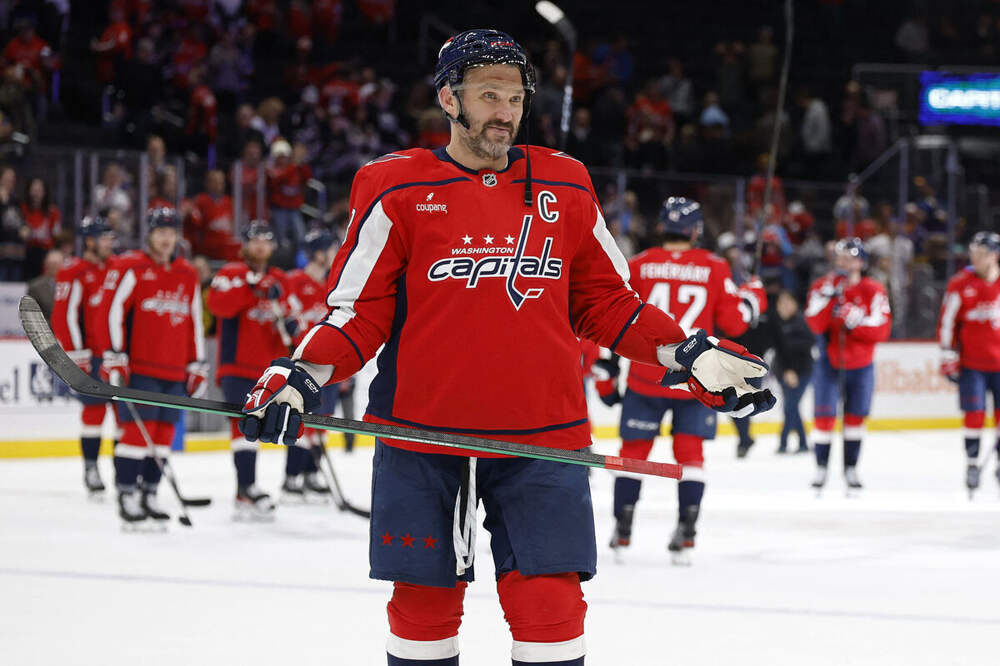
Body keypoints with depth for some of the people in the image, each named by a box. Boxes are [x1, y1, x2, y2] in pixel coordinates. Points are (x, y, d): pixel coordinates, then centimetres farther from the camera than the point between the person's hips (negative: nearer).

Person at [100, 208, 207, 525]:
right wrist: (114, 359, -15)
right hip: (138, 369, -6)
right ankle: (127, 495, -5)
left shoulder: (188, 275, 15)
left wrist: (197, 367, 16)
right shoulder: (130, 268, -4)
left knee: (163, 434, 6)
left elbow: (194, 323, 19)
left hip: (175, 372, 6)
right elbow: (112, 311, -9)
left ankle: (149, 494, 13)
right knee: (138, 429, -10)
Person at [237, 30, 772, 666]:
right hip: (422, 437, -1)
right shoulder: (396, 190, 2)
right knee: (424, 603, 5)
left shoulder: (566, 188, 9)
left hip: (540, 439, 1)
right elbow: (359, 309, 3)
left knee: (549, 603, -6)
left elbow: (605, 302, 16)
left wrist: (696, 355, 6)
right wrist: (299, 376, -12)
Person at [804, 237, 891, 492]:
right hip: (829, 363, 0)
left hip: (860, 366, 0)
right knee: (825, 415, -7)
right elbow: (816, 324, -18)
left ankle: (850, 468, 21)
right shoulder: (821, 287, -5)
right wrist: (829, 296, -28)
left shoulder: (873, 291, -8)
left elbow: (881, 331, -16)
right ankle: (821, 467, 5)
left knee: (856, 415, 8)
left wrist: (853, 318, -29)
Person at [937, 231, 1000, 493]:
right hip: (972, 362, -1)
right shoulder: (960, 284, -5)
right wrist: (948, 358, -5)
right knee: (974, 413, -4)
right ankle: (972, 464, 9)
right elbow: (947, 321, -2)